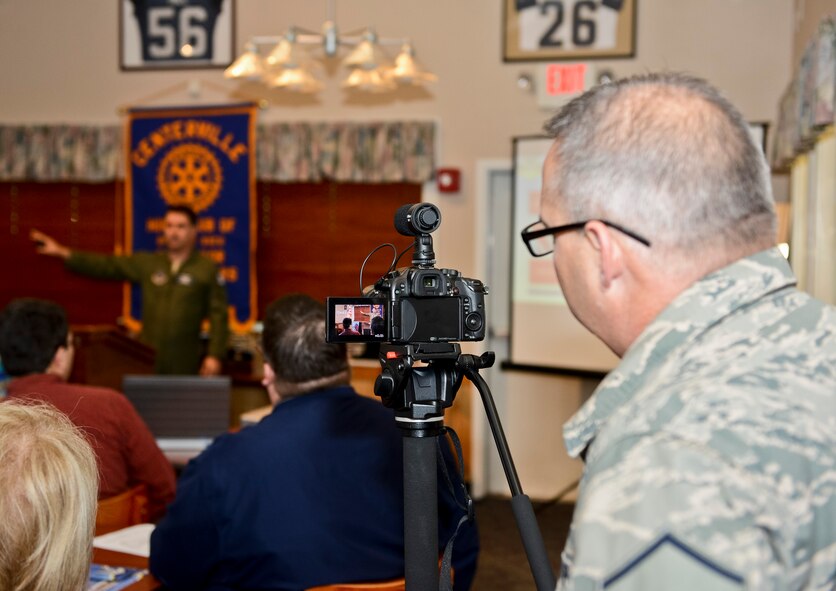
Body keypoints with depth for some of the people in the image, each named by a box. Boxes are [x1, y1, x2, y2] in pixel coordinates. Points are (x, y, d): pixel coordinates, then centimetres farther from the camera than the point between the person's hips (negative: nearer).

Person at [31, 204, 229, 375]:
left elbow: (218, 315, -3)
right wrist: (63, 253, 5)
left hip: (185, 364, -3)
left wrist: (214, 356, -11)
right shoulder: (147, 263, 11)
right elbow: (106, 265, 11)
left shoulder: (208, 270, 0)